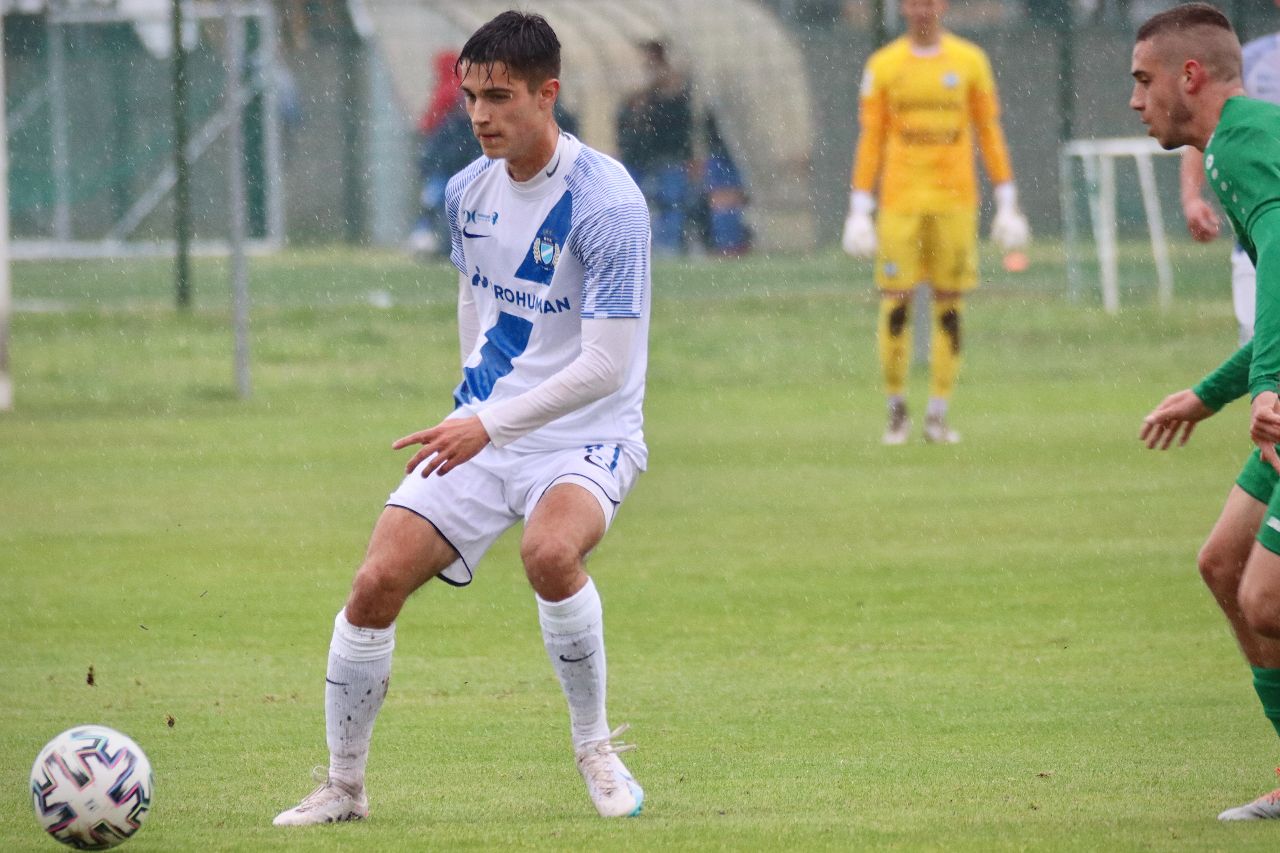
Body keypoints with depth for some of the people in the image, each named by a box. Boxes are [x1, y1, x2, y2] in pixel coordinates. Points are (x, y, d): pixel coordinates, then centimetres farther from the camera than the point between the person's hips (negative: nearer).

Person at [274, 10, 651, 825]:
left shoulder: (605, 201, -19)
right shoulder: (468, 192, 3)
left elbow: (607, 364, -23)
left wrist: (492, 425, -27)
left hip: (586, 438, -6)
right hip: (482, 432, 6)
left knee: (550, 550, -37)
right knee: (377, 581, -11)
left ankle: (597, 748, -13)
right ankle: (344, 785, 6)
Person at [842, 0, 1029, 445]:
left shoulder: (970, 61, 7)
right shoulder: (883, 66, 5)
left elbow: (990, 133, 9)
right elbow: (870, 140, 5)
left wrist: (1007, 204, 5)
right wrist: (859, 211, 0)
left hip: (955, 201, 1)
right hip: (900, 203, -1)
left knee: (950, 308, -1)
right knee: (895, 305, -6)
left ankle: (938, 416, 4)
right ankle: (896, 408, 8)